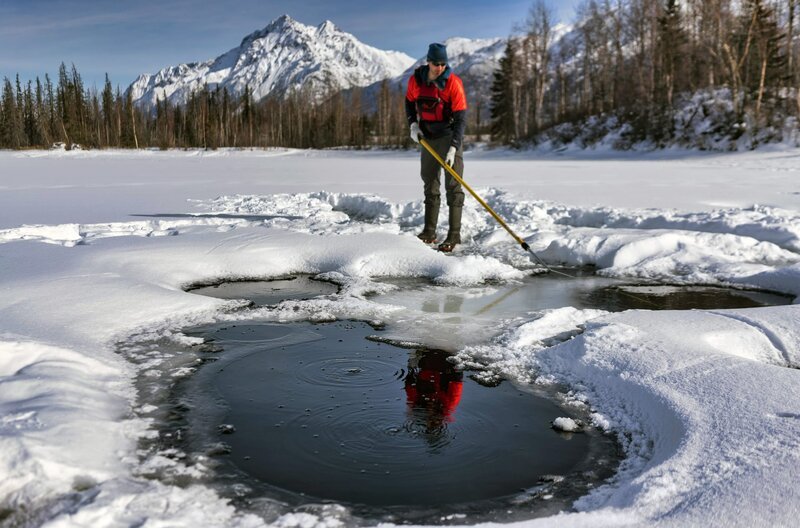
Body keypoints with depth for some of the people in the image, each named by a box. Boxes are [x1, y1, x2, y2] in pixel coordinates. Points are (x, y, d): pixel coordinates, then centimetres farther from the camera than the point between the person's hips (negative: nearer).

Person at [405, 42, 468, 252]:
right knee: (430, 184, 11)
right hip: (428, 137, 5)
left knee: (453, 186, -8)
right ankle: (429, 232, 20)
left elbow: (460, 117, -20)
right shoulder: (416, 79, -4)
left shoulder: (453, 82, -18)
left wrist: (453, 147, -28)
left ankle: (454, 234, -5)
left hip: (450, 136, -5)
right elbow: (409, 101, 16)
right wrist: (413, 123, 0)